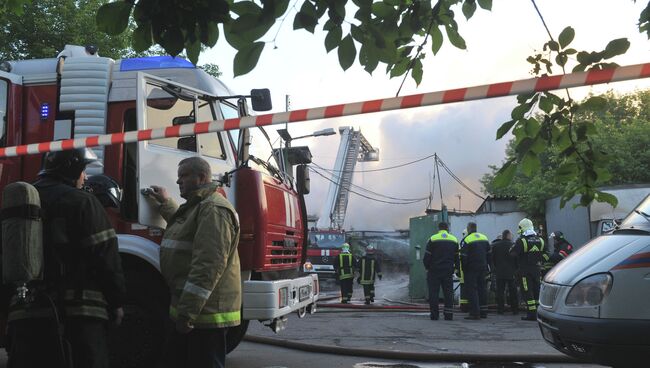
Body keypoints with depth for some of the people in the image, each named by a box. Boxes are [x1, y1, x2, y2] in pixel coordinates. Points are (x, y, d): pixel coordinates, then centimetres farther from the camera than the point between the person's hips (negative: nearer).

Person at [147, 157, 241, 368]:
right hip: (189, 310, 11)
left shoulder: (213, 209, -17)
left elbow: (209, 265, -26)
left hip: (204, 312, -11)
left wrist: (188, 311, -26)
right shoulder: (197, 206, 18)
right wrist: (166, 203, 44)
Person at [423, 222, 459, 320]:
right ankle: (448, 315, 2)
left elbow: (427, 257, -4)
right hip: (448, 271, 3)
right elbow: (457, 257, 10)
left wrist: (427, 268, 9)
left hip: (434, 271, -3)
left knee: (433, 293, 2)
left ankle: (434, 315, 1)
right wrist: (455, 268, 16)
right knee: (448, 293, 6)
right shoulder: (454, 240, 9)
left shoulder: (432, 239, -3)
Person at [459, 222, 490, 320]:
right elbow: (489, 254, 15)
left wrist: (463, 268, -3)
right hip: (483, 268, 7)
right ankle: (483, 312, 17)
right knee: (482, 288, 13)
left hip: (471, 269, -7)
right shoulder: (484, 238, 10)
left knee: (472, 290, -4)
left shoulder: (466, 240, -13)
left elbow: (463, 257, -14)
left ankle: (475, 313, -9)